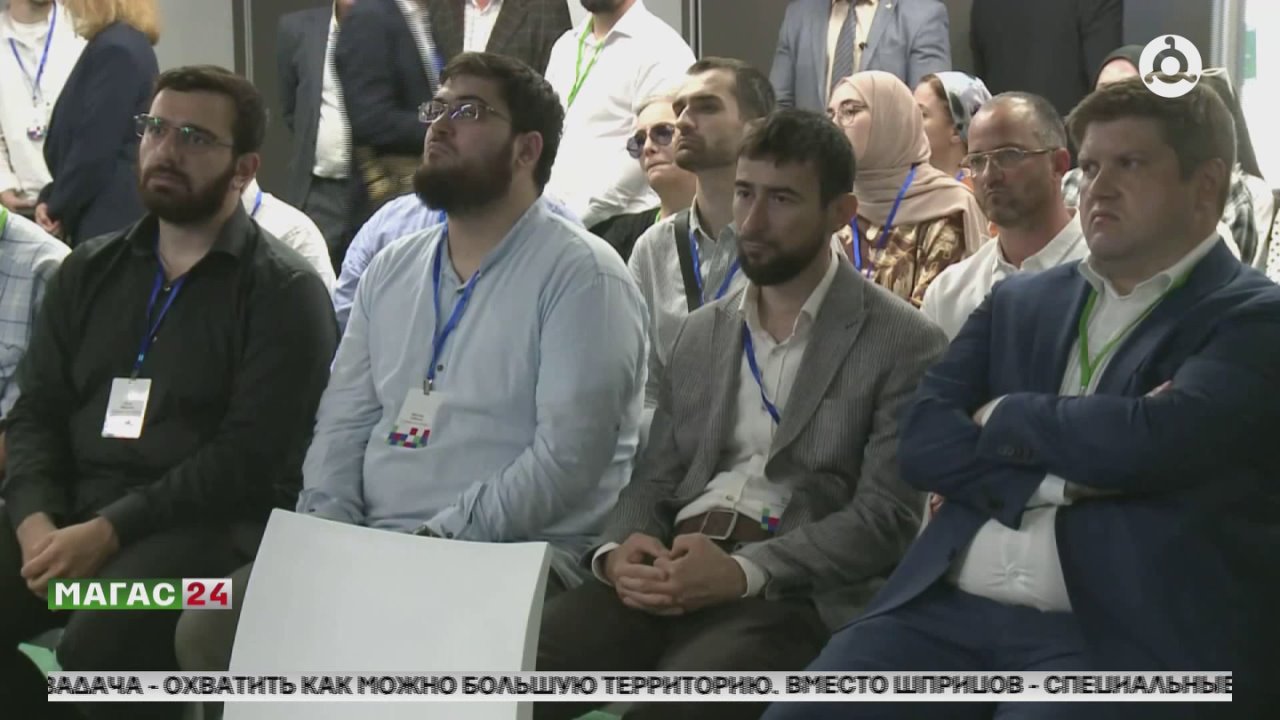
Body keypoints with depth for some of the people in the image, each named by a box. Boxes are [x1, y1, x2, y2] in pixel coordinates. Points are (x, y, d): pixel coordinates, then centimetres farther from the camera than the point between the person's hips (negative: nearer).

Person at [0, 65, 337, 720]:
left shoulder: (283, 291, 0)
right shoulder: (90, 270, 19)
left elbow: (250, 454, -10)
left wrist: (110, 530, -17)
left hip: (207, 522, -5)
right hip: (67, 509, 5)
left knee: (100, 641, -33)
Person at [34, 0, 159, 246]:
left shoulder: (115, 49, -15)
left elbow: (95, 150, -17)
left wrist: (59, 209, -6)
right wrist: (50, 197, 7)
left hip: (111, 220, -10)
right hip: (113, 216, 10)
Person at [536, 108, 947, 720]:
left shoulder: (904, 345, 2)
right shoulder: (701, 333, 21)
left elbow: (885, 516, -7)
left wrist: (743, 570, -19)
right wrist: (618, 550, -6)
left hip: (792, 592, -5)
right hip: (669, 575, 5)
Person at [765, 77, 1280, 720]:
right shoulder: (1019, 302, 20)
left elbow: (1154, 440, -15)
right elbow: (922, 440, 8)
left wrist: (1005, 418, 2)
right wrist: (1063, 478, -7)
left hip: (1119, 635, -4)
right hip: (945, 610, 5)